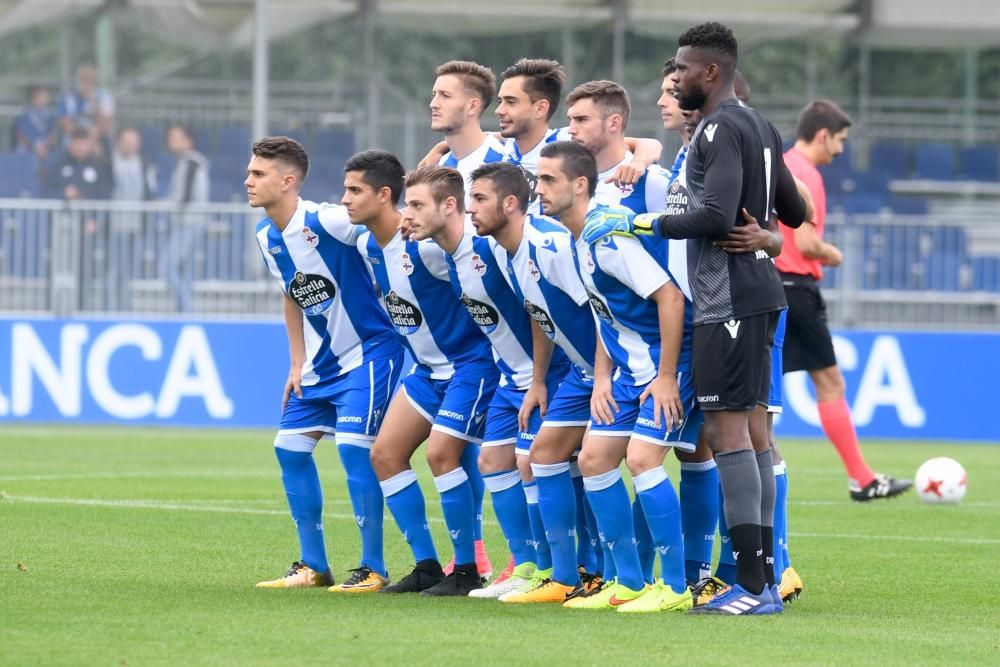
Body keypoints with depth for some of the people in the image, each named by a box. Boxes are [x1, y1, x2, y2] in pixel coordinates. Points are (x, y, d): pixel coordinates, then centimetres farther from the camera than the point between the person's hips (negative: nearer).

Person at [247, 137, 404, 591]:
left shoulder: (327, 223, -23)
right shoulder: (267, 237, 2)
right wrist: (297, 363, 14)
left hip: (369, 351, -8)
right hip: (321, 360, 9)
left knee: (353, 446, -17)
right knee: (290, 447, 5)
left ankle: (373, 567, -7)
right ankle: (313, 566, 16)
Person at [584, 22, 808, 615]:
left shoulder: (721, 129, -13)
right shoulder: (760, 127, 16)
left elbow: (716, 217, -24)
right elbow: (794, 214, 23)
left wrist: (642, 223, -16)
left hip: (729, 299, -10)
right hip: (759, 292, 10)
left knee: (727, 429, -10)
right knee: (752, 429, 10)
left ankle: (753, 586, -14)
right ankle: (765, 581, 12)